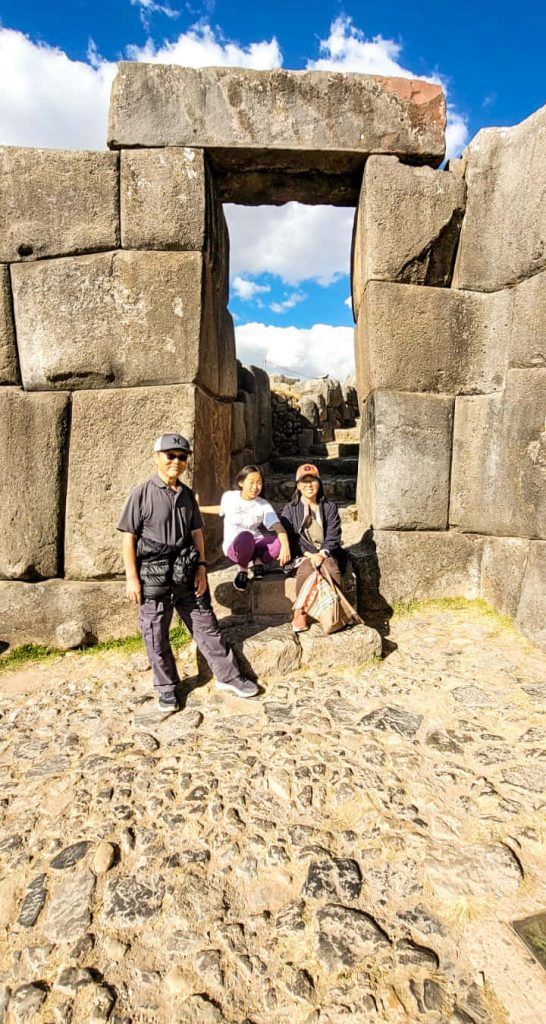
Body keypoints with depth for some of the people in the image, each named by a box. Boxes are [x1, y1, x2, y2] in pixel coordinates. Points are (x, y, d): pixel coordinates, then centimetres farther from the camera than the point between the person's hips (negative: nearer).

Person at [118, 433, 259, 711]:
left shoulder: (187, 495, 7)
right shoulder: (142, 493, -9)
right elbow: (128, 537, -8)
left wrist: (201, 567, 4)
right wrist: (132, 578, -11)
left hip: (186, 573, 4)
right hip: (153, 576, -4)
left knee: (205, 625, 11)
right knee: (156, 635, 8)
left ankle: (228, 676, 24)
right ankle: (166, 688, 27)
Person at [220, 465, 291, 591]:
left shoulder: (264, 505, -2)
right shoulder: (229, 497, -1)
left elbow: (278, 527, -17)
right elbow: (221, 510, 22)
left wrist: (285, 545, -36)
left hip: (255, 545, 2)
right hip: (234, 546, -1)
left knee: (280, 542, -30)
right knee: (246, 536, -39)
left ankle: (259, 560, 1)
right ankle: (242, 569, -10)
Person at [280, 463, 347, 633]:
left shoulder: (330, 507, 13)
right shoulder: (290, 509, 11)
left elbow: (333, 536, 3)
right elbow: (290, 537, 0)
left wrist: (321, 554, -15)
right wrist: (309, 555, -14)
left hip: (326, 554, 1)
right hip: (301, 556, -1)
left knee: (330, 568, -34)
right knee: (307, 569, -35)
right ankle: (300, 613, -28)